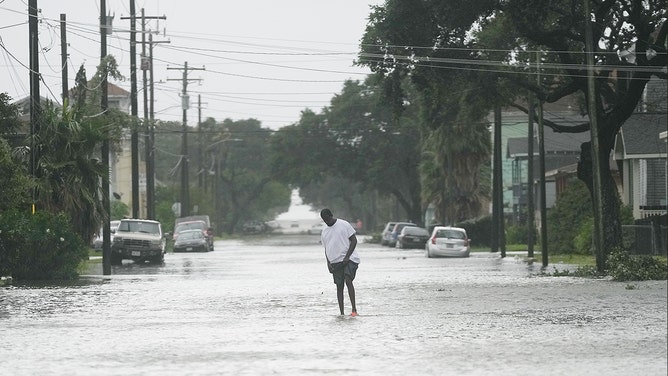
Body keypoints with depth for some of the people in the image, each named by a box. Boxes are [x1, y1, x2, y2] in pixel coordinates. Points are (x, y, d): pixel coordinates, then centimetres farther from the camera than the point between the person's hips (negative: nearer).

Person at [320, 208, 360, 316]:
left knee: (348, 280, -23)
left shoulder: (344, 225, -3)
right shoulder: (324, 232, 14)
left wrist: (347, 257, -13)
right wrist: (328, 262, 3)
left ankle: (354, 309, -25)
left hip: (349, 259, -6)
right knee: (339, 286, 3)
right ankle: (341, 313, 4)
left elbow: (354, 240, -5)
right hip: (335, 262, 6)